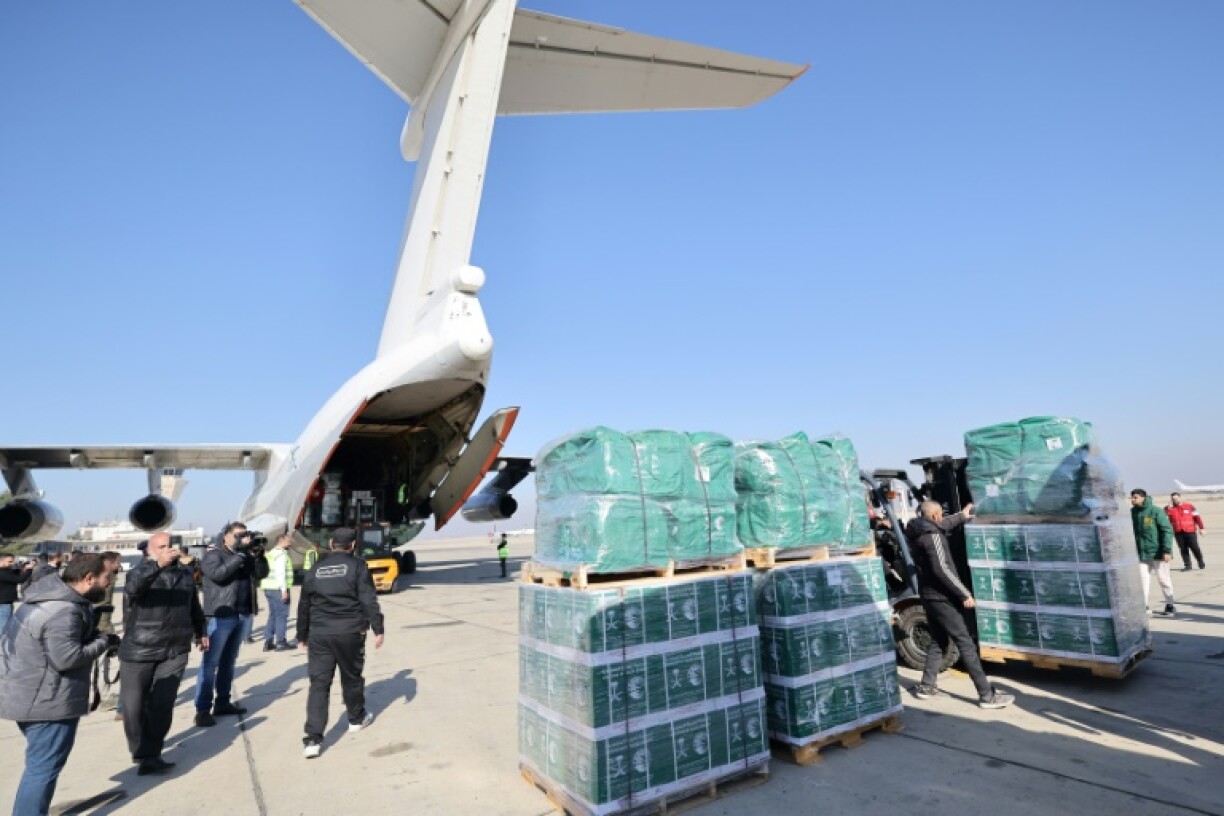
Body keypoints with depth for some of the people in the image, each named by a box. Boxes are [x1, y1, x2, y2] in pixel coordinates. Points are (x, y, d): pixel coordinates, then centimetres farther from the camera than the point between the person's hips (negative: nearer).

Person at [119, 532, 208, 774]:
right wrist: (157, 564, -48)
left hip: (175, 651, 3)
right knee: (134, 705, 7)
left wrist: (200, 632, 27)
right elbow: (133, 586, -32)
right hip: (139, 651, -3)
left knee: (162, 704, -1)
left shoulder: (185, 574, 8)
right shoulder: (141, 571, -7)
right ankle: (140, 753, 24)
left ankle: (150, 755, 11)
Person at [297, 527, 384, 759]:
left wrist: (302, 636, 25)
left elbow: (303, 606, 15)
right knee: (351, 676, 16)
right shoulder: (357, 566, -3)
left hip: (319, 633, 3)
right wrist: (378, 629, -5)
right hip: (350, 631, -2)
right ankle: (357, 718, 35)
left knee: (319, 683, 2)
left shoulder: (315, 569, 10)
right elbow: (369, 601, -9)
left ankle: (313, 739, -5)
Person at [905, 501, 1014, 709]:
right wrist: (964, 594, -19)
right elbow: (941, 569, -24)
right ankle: (987, 694, -1)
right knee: (966, 643, -5)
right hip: (940, 597, -10)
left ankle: (926, 686, 20)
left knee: (938, 641, 17)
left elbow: (941, 526, 32)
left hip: (928, 596, 10)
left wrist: (961, 516, 42)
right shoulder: (932, 536, -19)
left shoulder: (918, 533, 10)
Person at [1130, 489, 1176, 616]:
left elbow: (1167, 530, -13)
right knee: (1144, 580, 3)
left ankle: (1170, 606, 23)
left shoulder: (1155, 511, -12)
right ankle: (1144, 607, 7)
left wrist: (1167, 550, -18)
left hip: (1158, 552, -4)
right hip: (1141, 553, 4)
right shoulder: (1132, 512, 3)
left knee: (1163, 580, 8)